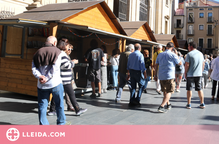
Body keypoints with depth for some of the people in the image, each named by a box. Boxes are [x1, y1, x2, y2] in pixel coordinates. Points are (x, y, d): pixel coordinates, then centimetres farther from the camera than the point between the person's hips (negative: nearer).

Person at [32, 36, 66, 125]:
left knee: (42, 106, 9)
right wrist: (47, 78, -12)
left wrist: (39, 76, -12)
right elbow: (55, 68, -14)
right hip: (55, 83, -3)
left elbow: (34, 68, -1)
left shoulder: (38, 52, 11)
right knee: (59, 105, 13)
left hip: (42, 85, 3)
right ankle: (61, 123, 23)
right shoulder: (57, 52, -2)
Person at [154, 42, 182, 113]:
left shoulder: (160, 54, 10)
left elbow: (156, 65, 11)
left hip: (161, 76, 6)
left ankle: (168, 104, 35)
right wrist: (177, 56, 16)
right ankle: (161, 106, -13)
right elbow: (180, 63, 3)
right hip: (169, 76, -6)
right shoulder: (173, 55, -7)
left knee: (164, 91, 20)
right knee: (169, 92, 0)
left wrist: (155, 75, 16)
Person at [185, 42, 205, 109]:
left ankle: (189, 104, 8)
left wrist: (185, 73, -3)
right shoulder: (201, 54, 7)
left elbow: (187, 65, -13)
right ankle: (202, 104, 16)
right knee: (199, 89, 12)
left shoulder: (189, 54, -11)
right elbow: (203, 64, 12)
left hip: (190, 74, -5)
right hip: (199, 74, 5)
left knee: (189, 89, 4)